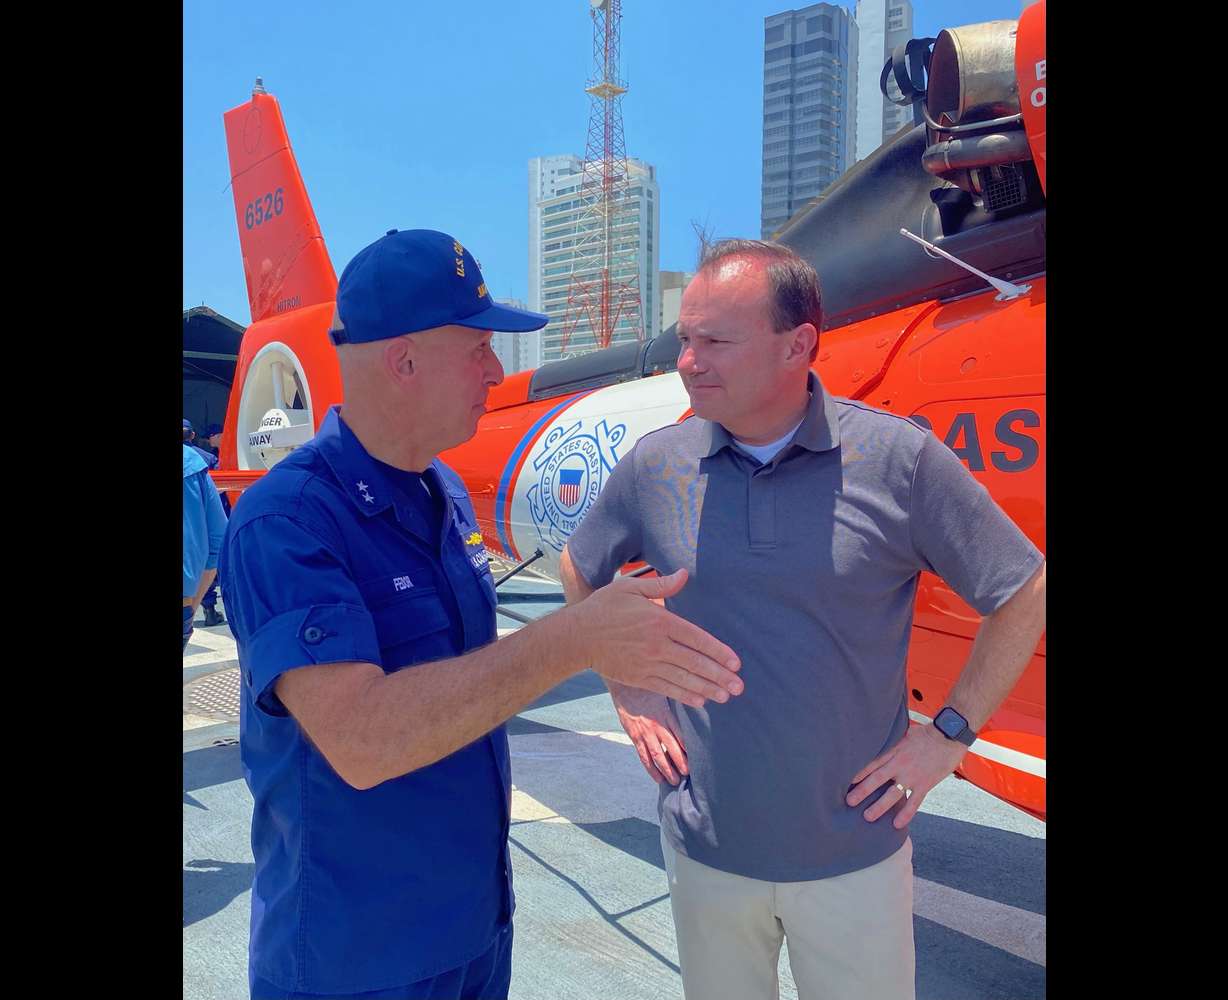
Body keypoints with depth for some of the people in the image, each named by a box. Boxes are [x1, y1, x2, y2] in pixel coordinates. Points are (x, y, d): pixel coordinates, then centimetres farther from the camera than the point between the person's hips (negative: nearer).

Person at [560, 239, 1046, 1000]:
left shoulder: (901, 459, -14)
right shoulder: (655, 464, -7)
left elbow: (1026, 593, -3)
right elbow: (579, 572, 10)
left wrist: (950, 734, -5)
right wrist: (627, 691, 4)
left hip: (856, 850, -1)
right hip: (705, 849, 2)